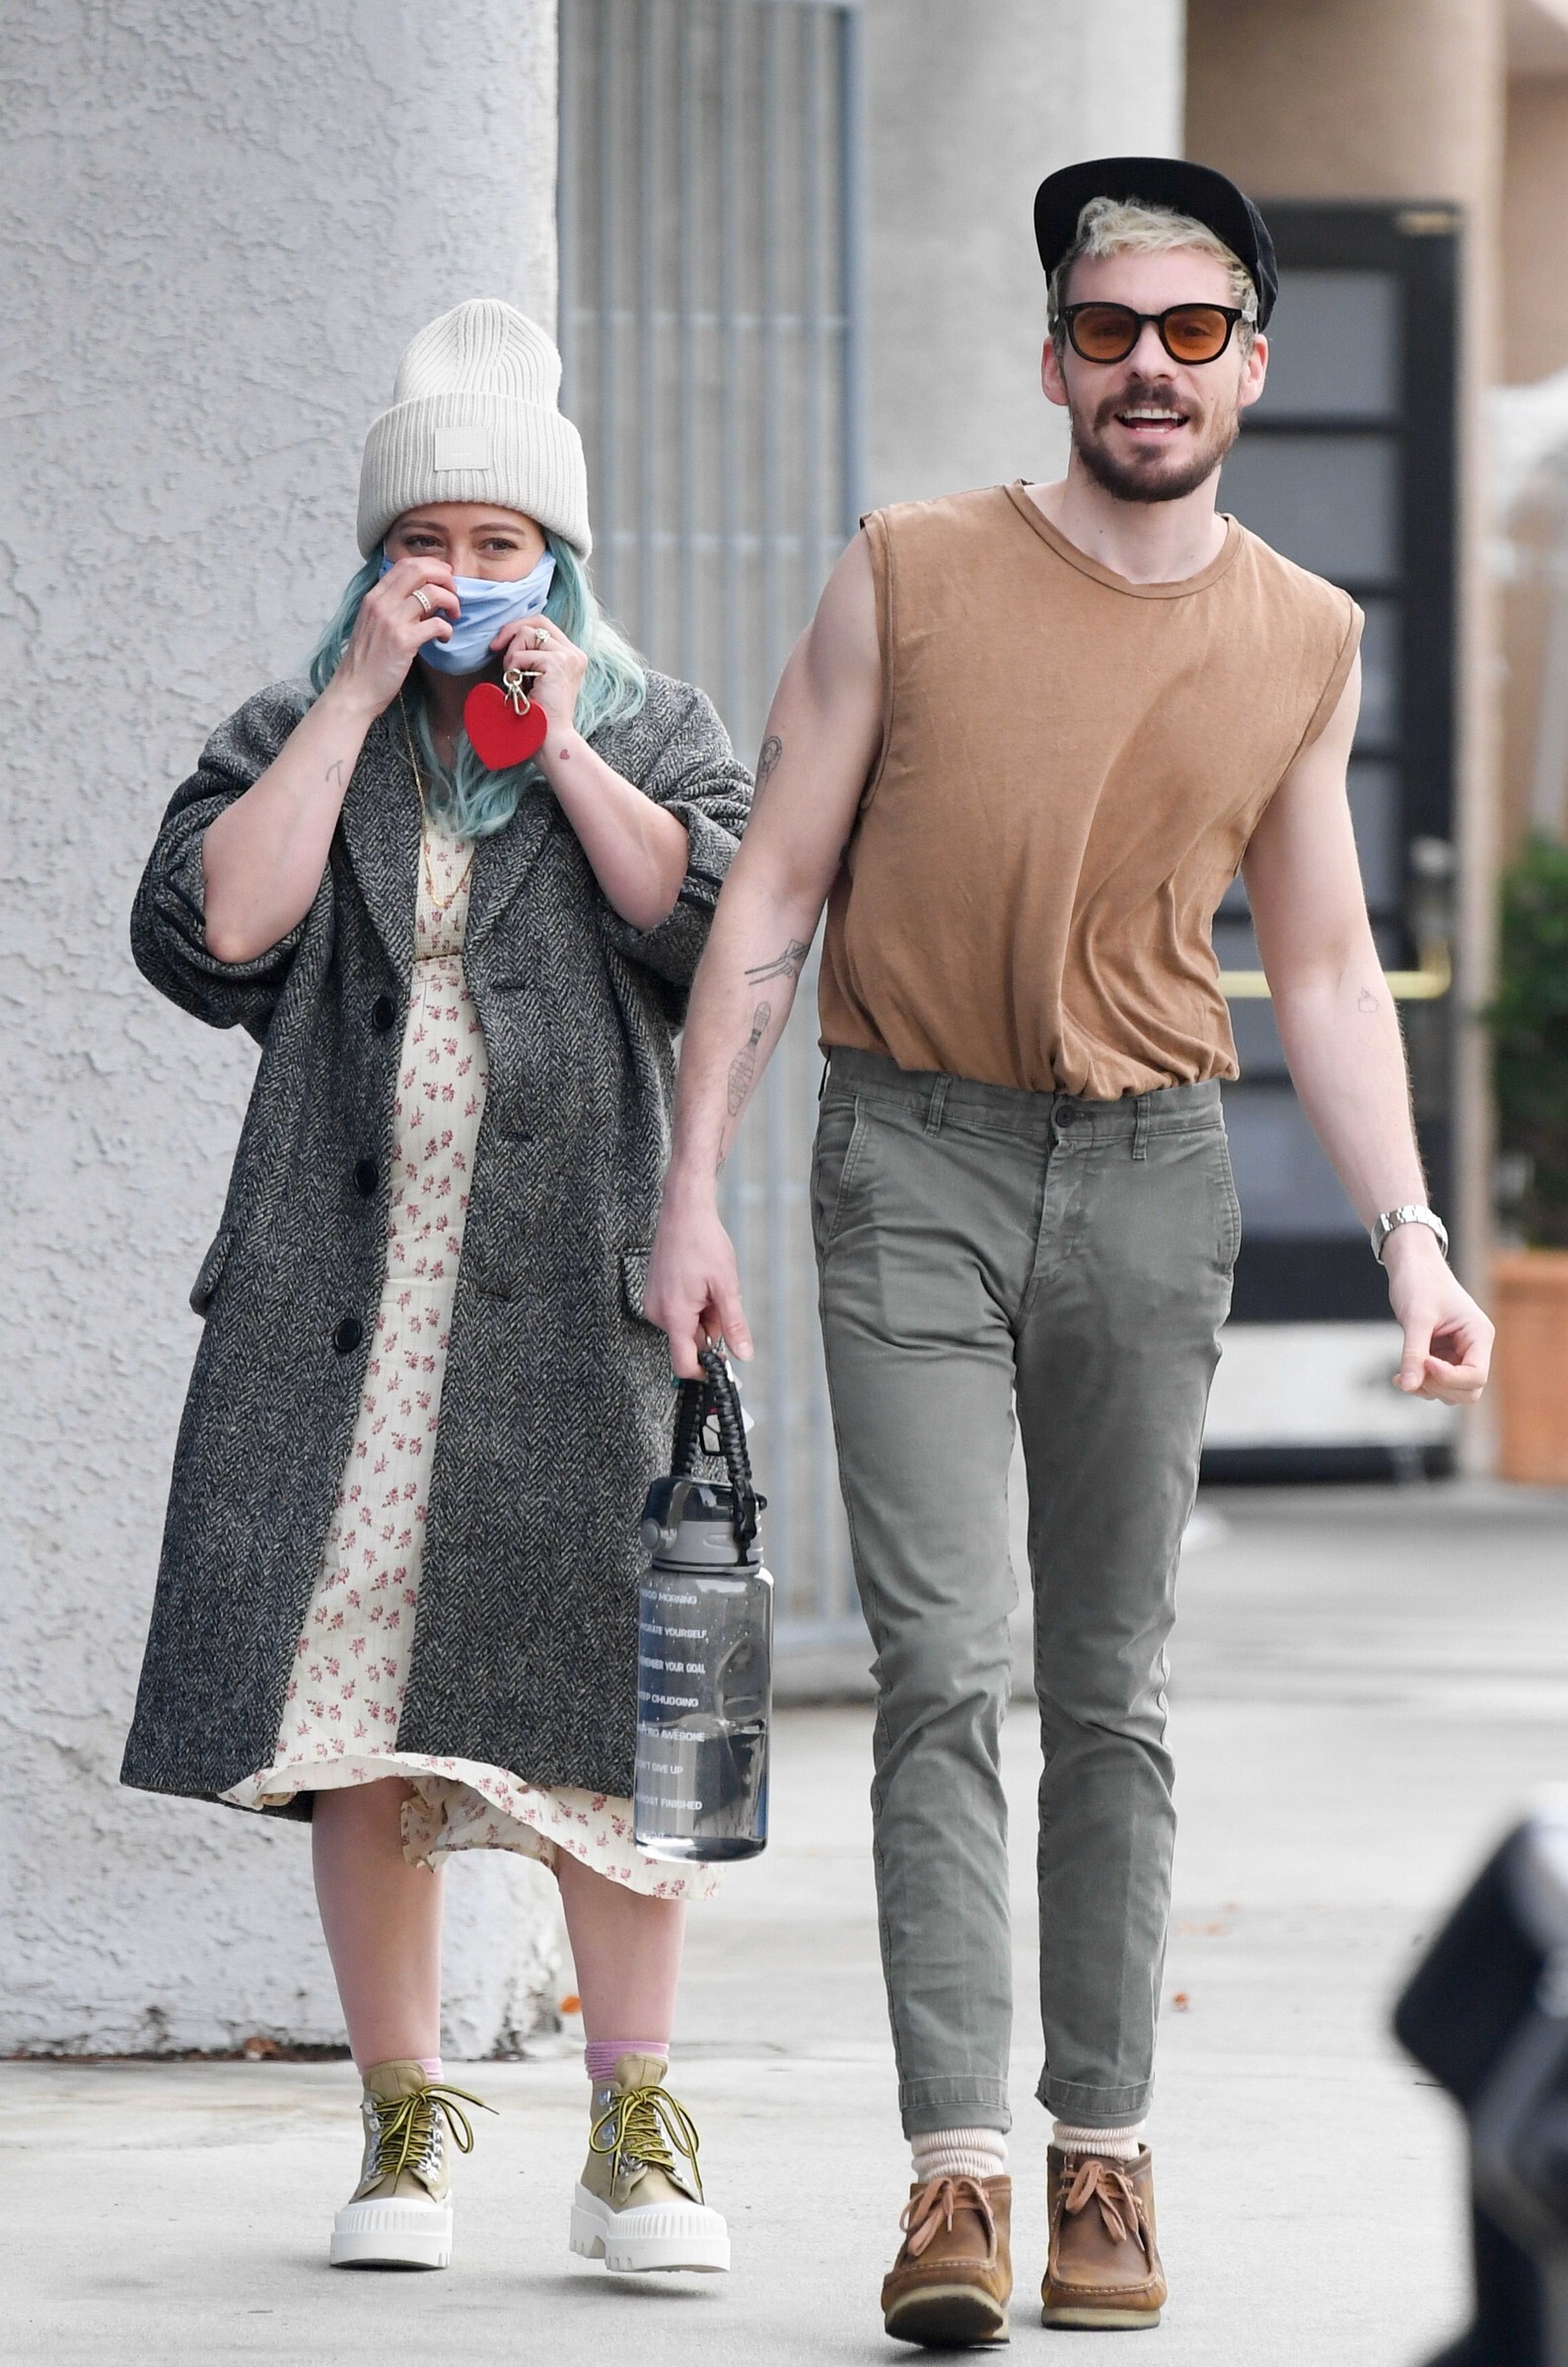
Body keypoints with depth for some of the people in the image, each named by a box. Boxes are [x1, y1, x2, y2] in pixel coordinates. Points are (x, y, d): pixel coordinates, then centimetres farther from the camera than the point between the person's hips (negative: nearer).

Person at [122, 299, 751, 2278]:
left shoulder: (651, 732, 13)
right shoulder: (292, 738, 14)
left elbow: (728, 931, -5)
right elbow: (208, 930, -5)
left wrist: (559, 745, -4)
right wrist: (359, 703, -4)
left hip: (576, 1294, -1)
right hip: (346, 1286, 1)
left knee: (597, 1708, -5)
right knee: (355, 1712, -2)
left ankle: (635, 2129, 3)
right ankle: (405, 2118, 7)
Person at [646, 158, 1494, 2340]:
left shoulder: (1305, 642, 7)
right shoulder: (911, 578, -1)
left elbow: (1323, 967, 13)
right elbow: (774, 892, 2)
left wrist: (1409, 1239, 4)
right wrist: (693, 1188, -4)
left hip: (1152, 1175, 3)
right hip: (915, 1163, -2)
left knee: (1113, 1689, 8)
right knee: (942, 1669, -11)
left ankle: (1106, 2153, 14)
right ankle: (957, 2170, -15)